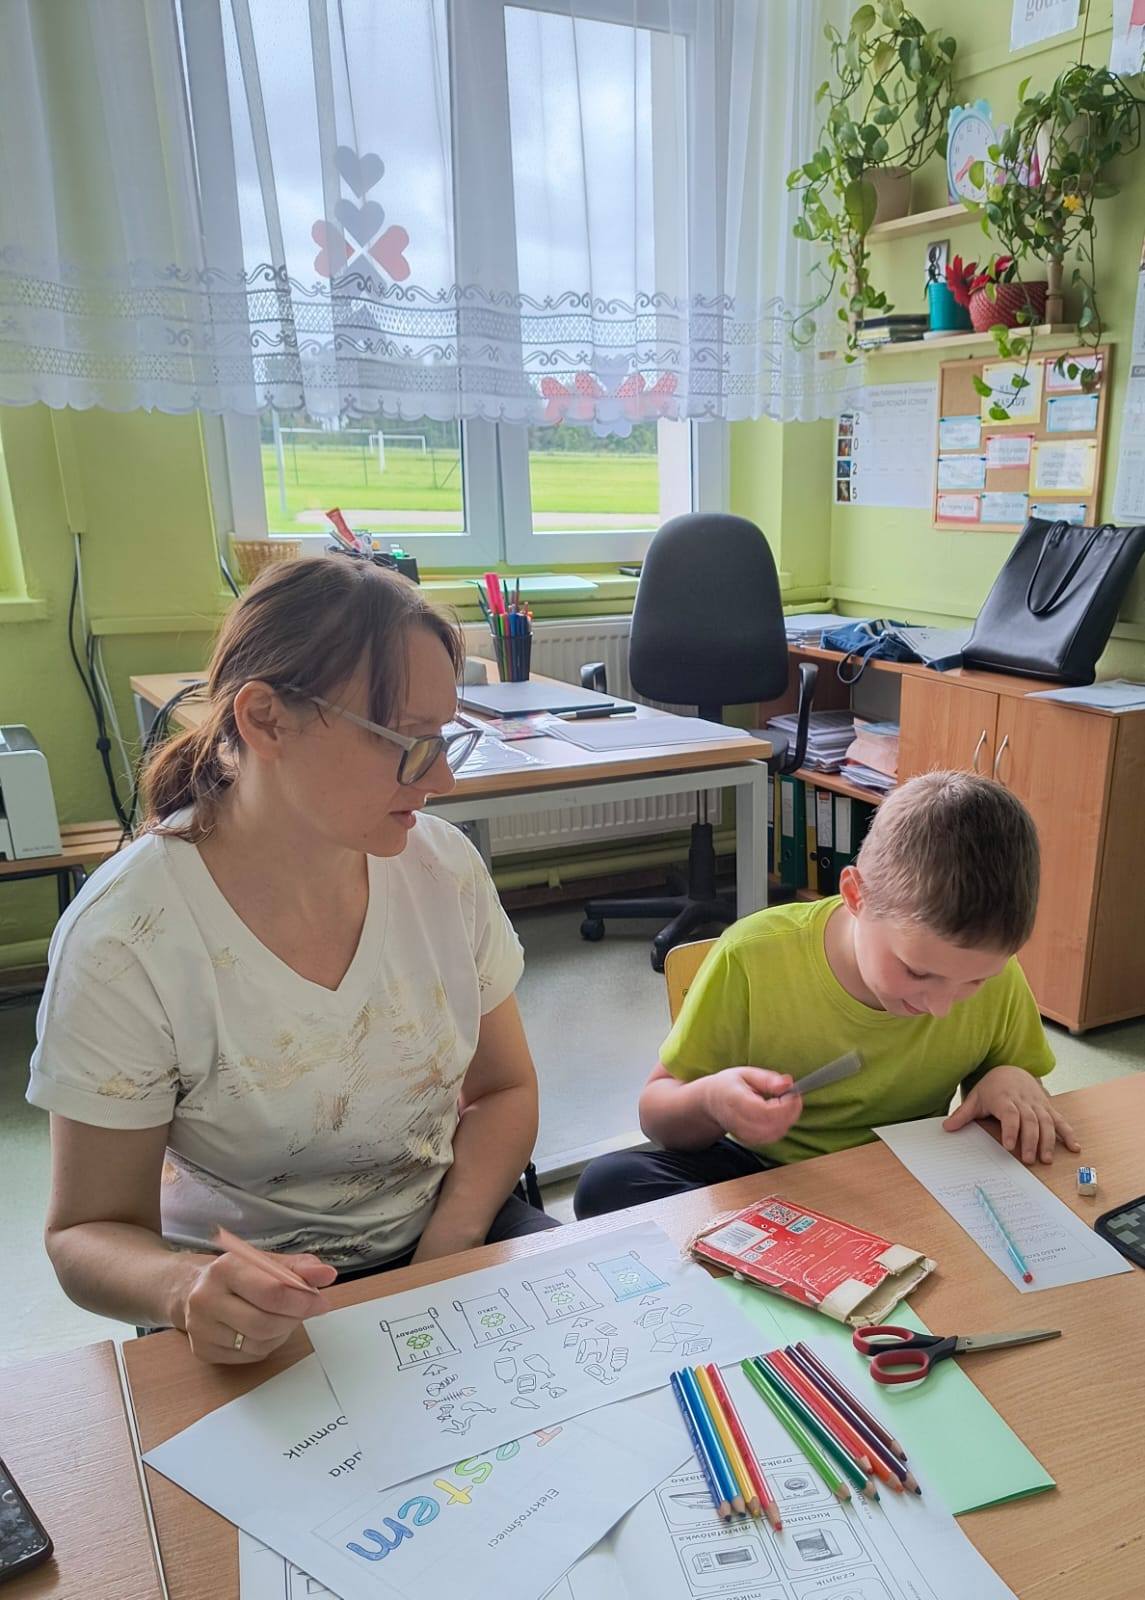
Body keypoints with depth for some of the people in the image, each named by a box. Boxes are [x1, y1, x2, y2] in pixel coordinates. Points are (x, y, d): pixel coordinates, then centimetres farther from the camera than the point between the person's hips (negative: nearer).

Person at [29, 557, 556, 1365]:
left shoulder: (444, 865, -8)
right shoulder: (124, 941, -20)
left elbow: (504, 1091, 3)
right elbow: (88, 1234, -10)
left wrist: (442, 1261, -13)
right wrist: (186, 1289, -32)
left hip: (448, 1243, 4)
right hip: (258, 1318, -3)